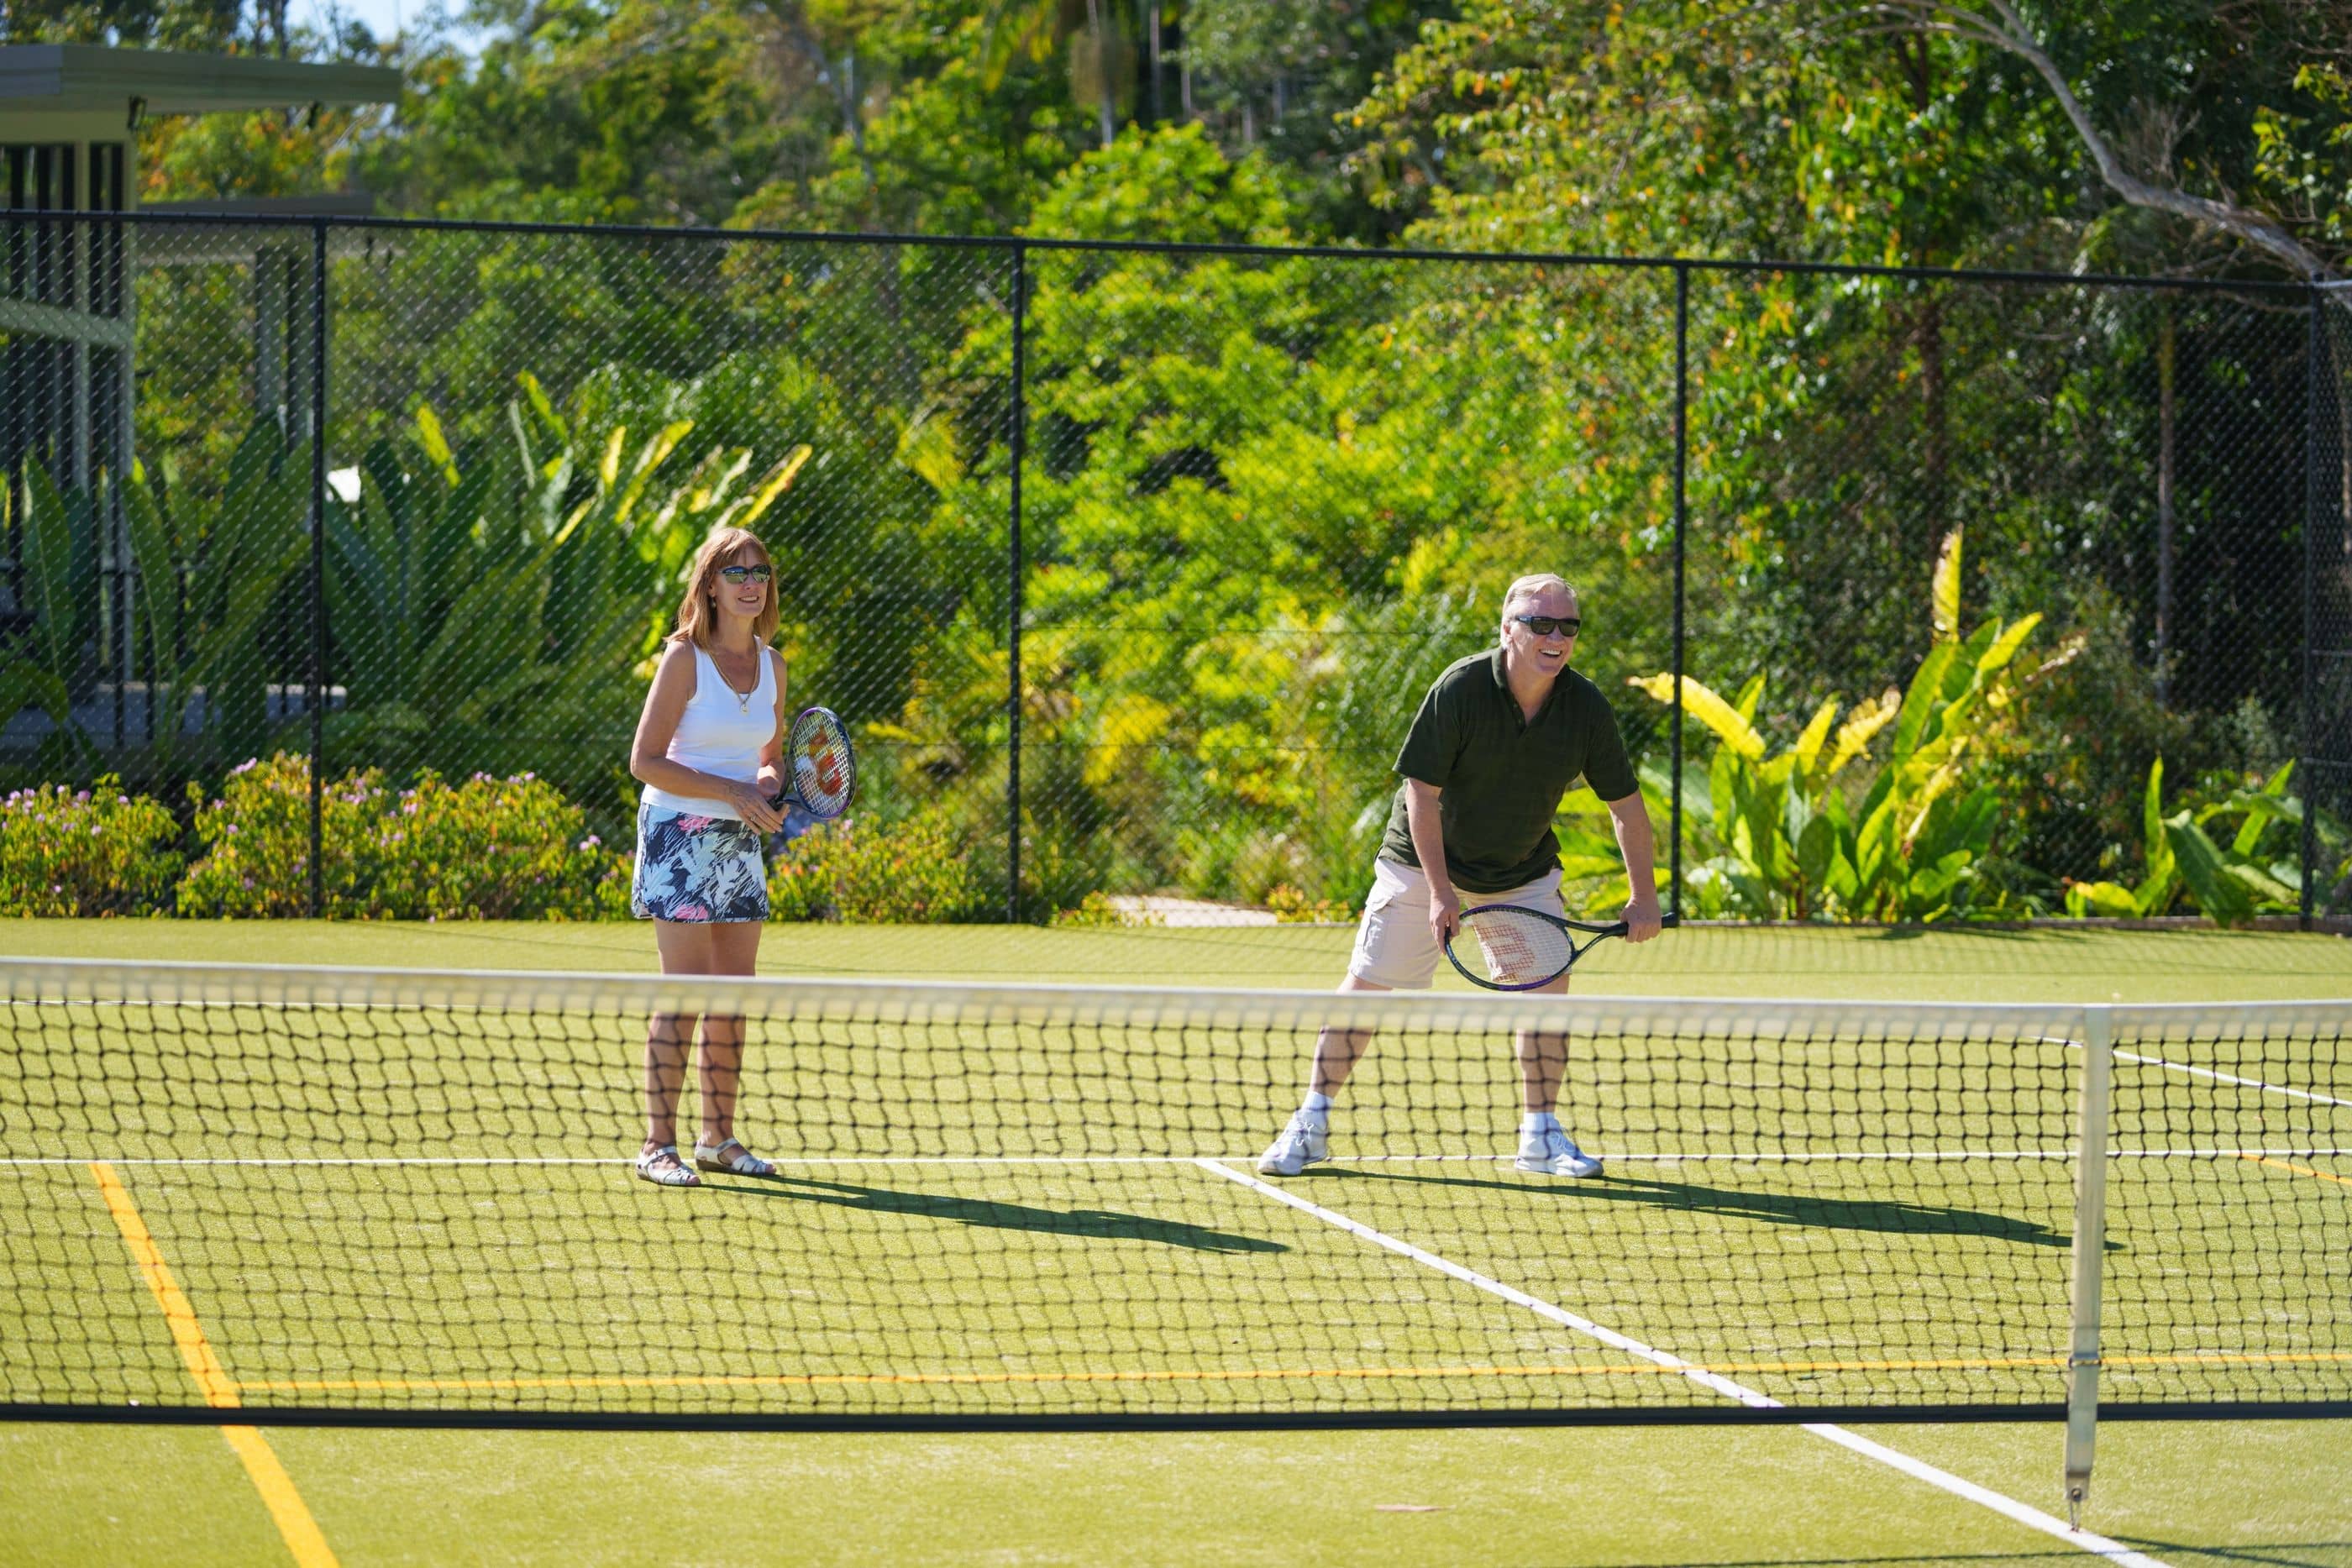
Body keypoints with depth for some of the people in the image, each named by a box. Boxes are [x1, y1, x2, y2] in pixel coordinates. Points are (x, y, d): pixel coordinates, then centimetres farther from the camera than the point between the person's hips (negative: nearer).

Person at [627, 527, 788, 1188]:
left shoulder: (771, 663, 8)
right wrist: (732, 792, -18)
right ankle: (658, 1145, -7)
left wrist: (770, 785, -3)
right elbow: (645, 760, -13)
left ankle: (719, 1137, 16)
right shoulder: (684, 658, -10)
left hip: (740, 839, 6)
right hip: (679, 835, -6)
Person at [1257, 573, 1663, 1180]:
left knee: (1548, 982, -9)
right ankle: (1311, 1124, 8)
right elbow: (1422, 790, -22)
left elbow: (1625, 802, -5)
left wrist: (1644, 897, -9)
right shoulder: (1459, 689, -26)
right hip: (1424, 858, -3)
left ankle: (1541, 1134, 5)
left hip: (1524, 869, 3)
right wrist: (1440, 891, -26)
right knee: (1367, 985, -3)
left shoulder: (1587, 707, -15)